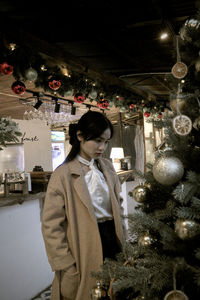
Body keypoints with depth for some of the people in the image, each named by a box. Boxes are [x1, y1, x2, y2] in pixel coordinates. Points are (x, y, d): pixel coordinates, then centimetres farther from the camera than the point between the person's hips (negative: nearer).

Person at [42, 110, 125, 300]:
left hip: (112, 240, 6)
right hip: (85, 248, -5)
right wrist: (65, 266, -14)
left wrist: (122, 239, 8)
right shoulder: (63, 174, -14)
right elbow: (52, 225, -13)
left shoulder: (107, 166, 3)